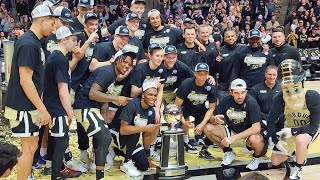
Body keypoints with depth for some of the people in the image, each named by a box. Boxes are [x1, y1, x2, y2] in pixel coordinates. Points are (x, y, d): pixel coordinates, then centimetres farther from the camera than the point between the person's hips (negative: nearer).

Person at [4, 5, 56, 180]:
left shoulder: (34, 41, 11)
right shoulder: (28, 44, -19)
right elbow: (25, 81, -22)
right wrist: (43, 109, -20)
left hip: (30, 106, 9)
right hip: (23, 107, -9)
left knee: (32, 146, 16)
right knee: (28, 149, -2)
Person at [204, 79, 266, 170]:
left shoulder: (251, 102, -23)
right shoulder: (226, 101, -11)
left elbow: (256, 128, -30)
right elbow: (212, 118, -5)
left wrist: (233, 138, -34)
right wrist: (216, 120, -32)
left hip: (248, 135, -4)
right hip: (231, 132, 4)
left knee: (255, 139, -38)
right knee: (208, 128, -15)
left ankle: (257, 157, 0)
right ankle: (229, 152, 6)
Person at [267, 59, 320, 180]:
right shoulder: (279, 99, -25)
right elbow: (271, 121, -13)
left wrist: (293, 131, -37)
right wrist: (276, 141, -23)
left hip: (309, 129, -3)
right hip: (290, 130, 4)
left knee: (300, 140, -39)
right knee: (275, 162, 5)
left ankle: (297, 169, -10)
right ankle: (295, 149, 35)